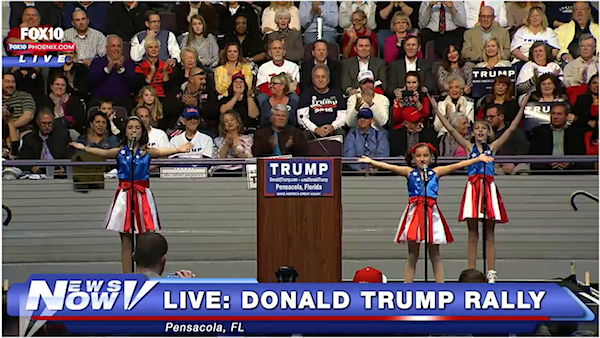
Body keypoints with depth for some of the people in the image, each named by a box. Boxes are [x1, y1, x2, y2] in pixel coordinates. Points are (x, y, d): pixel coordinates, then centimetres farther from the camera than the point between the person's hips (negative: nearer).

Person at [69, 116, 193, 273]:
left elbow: (162, 152, -14)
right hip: (124, 196, 1)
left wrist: (178, 149, -33)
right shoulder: (120, 151, 4)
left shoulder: (147, 151, 3)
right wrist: (84, 148, -30)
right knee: (126, 240, 4)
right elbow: (104, 153, -13)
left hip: (143, 195, -1)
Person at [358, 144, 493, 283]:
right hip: (414, 213, 0)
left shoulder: (436, 172, 9)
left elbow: (456, 166, 5)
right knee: (412, 255, 5)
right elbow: (390, 167, -4)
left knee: (435, 255, 5)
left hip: (431, 213, 0)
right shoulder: (409, 172, 7)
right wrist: (371, 162, -16)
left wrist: (478, 159, 1)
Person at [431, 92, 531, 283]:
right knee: (473, 235, 2)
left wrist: (522, 108, -1)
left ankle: (491, 273, 3)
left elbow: (511, 129, 5)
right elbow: (450, 129, 3)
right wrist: (436, 109, -2)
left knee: (489, 235, 2)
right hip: (473, 187, 0)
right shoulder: (469, 147, 9)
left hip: (489, 187, 0)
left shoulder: (493, 147, 11)